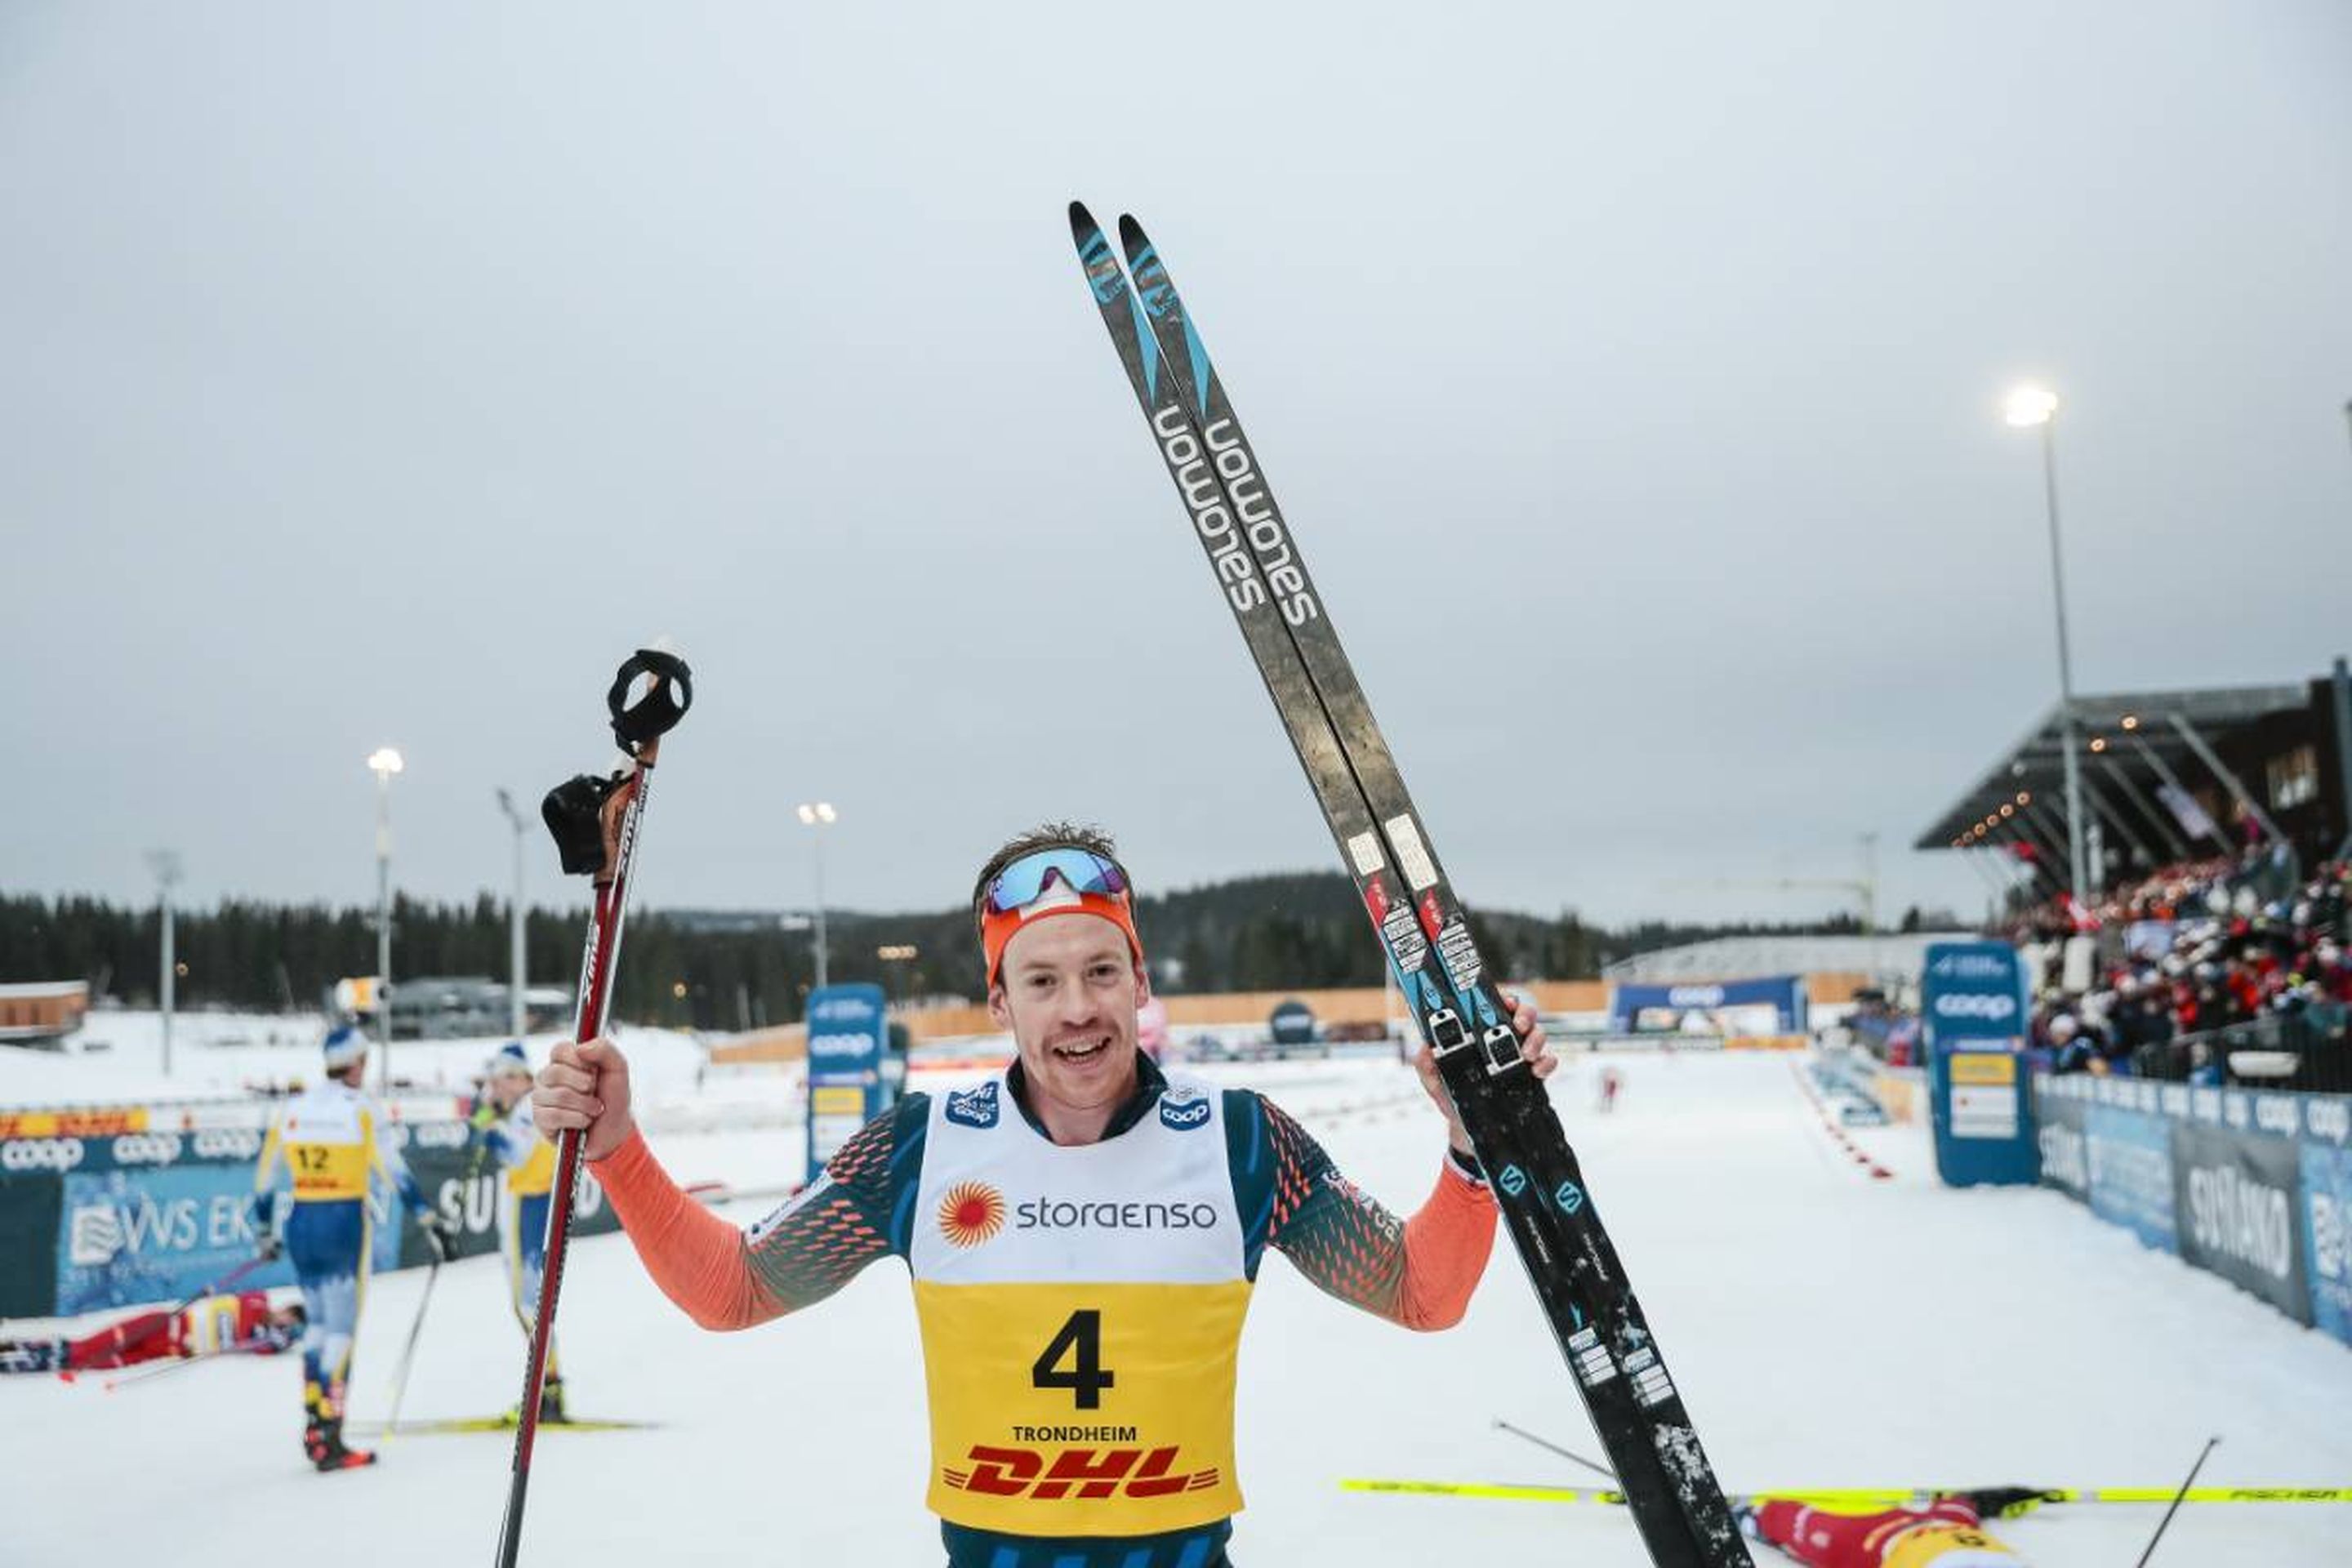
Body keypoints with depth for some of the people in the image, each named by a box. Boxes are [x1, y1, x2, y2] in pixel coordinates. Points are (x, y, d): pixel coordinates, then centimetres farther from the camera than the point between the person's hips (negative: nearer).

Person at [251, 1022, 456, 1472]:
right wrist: (430, 1220, -11)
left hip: (299, 1224, 5)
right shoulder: (361, 1108, -6)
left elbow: (267, 1178, 14)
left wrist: (265, 1231, 28)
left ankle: (313, 1422, 18)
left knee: (317, 1321, 18)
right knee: (341, 1327, -1)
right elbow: (394, 1171, -12)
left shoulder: (292, 1108, 8)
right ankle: (329, 1438, -3)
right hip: (344, 1223, -5)